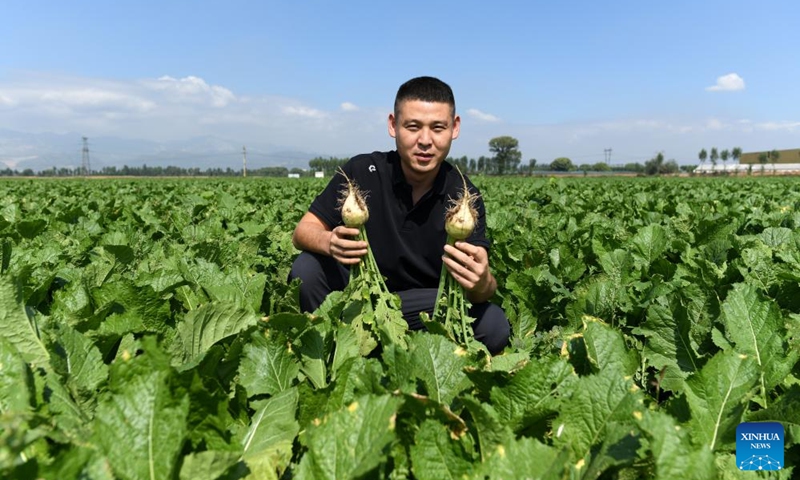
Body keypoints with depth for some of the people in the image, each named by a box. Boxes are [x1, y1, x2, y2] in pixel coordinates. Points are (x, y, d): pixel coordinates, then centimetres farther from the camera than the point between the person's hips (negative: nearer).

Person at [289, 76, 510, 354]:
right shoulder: (362, 172, -15)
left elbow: (481, 286, -18)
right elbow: (303, 232, -13)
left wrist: (482, 283, -45)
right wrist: (330, 243, -38)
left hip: (424, 305, 1)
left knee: (495, 326, -23)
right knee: (307, 268, -28)